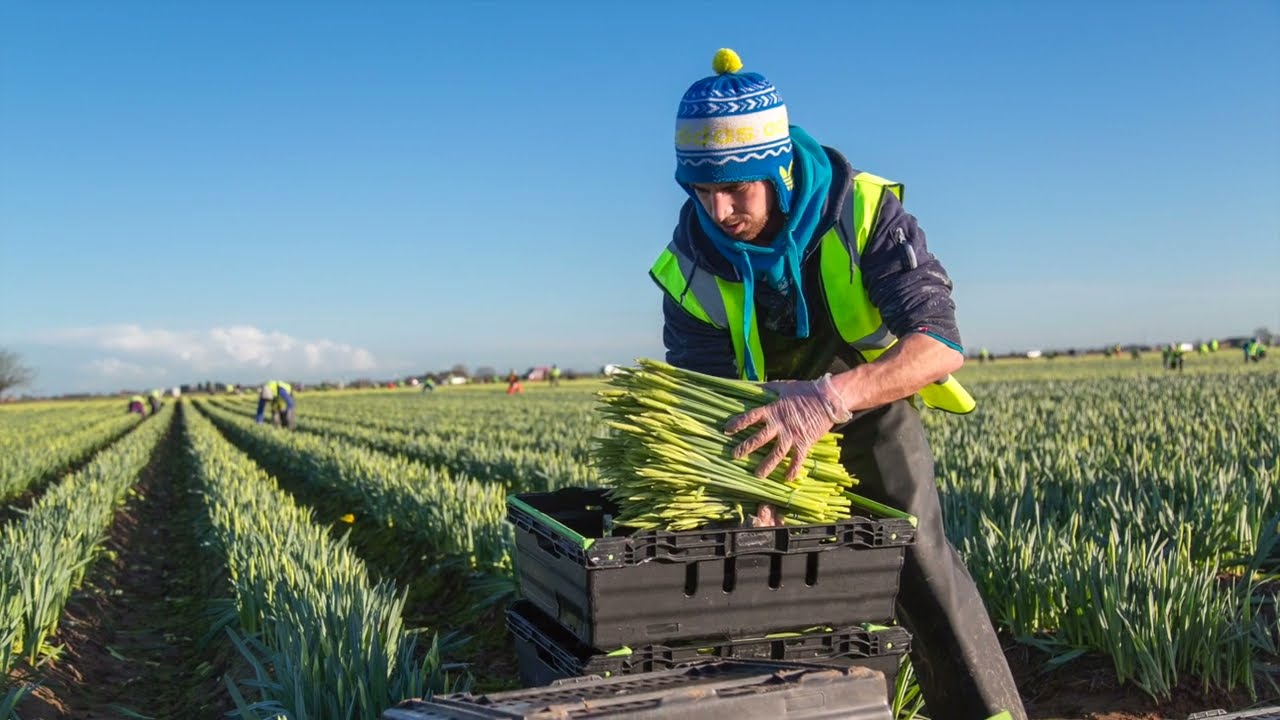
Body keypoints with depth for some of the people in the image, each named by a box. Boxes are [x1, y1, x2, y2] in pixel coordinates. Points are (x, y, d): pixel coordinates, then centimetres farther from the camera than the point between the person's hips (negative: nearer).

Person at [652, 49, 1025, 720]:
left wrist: (831, 397, -58)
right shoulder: (691, 265, -21)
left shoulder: (864, 212, -30)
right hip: (772, 420, 3)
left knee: (918, 556, -11)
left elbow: (939, 344, -40)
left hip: (869, 400, -2)